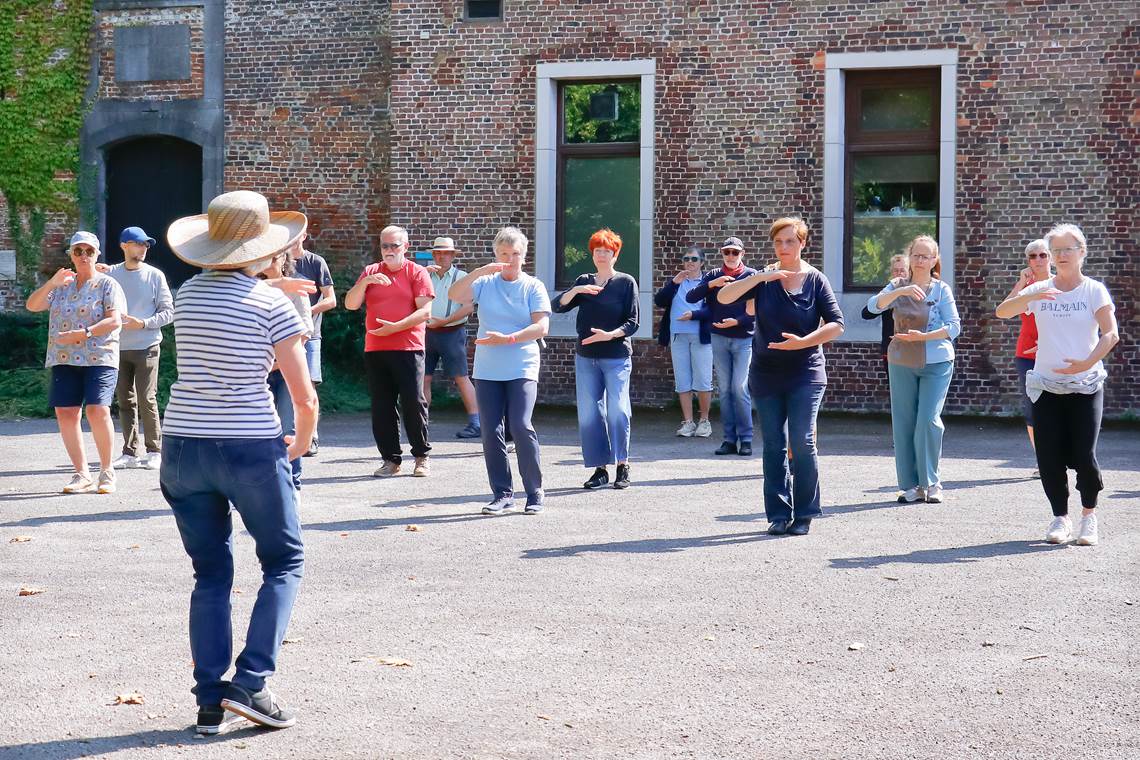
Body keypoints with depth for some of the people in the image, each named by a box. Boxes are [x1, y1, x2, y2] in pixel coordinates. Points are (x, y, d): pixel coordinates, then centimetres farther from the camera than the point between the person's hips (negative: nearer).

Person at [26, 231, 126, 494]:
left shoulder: (107, 285, 4)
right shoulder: (61, 287, 19)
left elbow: (114, 320, -8)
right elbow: (32, 305, 8)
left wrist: (83, 333, -19)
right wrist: (52, 283, -8)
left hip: (99, 357, -5)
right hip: (64, 360, 5)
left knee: (97, 410, -19)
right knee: (65, 413, -3)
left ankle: (107, 472, -6)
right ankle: (82, 474, 5)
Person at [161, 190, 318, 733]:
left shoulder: (187, 295, 6)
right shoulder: (272, 305, -9)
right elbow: (305, 398, -8)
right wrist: (302, 443, 12)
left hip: (183, 445, 5)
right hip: (251, 447, -5)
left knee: (211, 574, 13)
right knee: (284, 562, 12)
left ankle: (210, 701, 8)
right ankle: (250, 682, 0)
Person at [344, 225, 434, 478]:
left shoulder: (417, 273, 2)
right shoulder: (370, 272, 13)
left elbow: (425, 310, -7)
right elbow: (350, 304, 4)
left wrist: (396, 327, -16)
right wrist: (365, 282, -12)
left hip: (408, 349, -4)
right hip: (375, 350, 4)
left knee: (414, 403, -6)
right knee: (381, 407, 4)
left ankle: (421, 456, 7)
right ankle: (391, 459, 12)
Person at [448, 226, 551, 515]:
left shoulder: (533, 286, 3)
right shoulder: (485, 283, 9)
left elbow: (542, 327, -7)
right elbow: (454, 295, -6)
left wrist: (507, 339, -17)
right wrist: (480, 271, -17)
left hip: (522, 369, -3)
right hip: (487, 371, 3)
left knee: (520, 426, -16)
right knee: (491, 432, 1)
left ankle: (535, 492, -3)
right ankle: (502, 494, 11)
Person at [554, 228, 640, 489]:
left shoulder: (626, 282, 2)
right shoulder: (583, 281, 13)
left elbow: (632, 323, -2)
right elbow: (558, 306, 2)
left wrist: (609, 335, -19)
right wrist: (576, 290, -14)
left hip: (617, 357, -4)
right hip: (586, 358, 4)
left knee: (618, 411, -11)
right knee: (588, 414, 2)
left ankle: (622, 467, -1)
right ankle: (600, 469, 9)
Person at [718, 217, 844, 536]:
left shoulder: (815, 280, -1)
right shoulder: (763, 279, 5)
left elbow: (836, 325, -5)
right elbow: (723, 297, -6)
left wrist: (802, 342, -17)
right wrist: (759, 277, -17)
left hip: (805, 374, -3)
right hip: (766, 375, 3)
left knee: (802, 442, -10)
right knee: (774, 446, 5)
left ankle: (804, 514, 0)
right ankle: (779, 514, 11)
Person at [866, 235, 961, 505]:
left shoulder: (942, 289, 0)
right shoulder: (897, 286, 5)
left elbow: (954, 326, -6)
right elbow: (874, 306, -12)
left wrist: (923, 336, -18)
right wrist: (900, 291, -27)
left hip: (936, 363, -3)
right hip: (902, 363, 3)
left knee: (929, 421, -11)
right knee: (904, 423, 3)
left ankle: (930, 482, 2)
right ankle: (910, 486, 10)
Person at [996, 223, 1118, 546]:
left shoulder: (1094, 290, 0)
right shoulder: (1039, 290, 6)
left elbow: (1111, 334, -10)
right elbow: (1002, 312, -7)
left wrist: (1088, 362, -25)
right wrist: (1030, 296, -24)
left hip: (1086, 386, -2)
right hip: (1046, 385, 2)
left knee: (1084, 454, -8)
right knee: (1049, 456, -1)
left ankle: (1089, 515, 13)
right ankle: (1060, 517, 14)